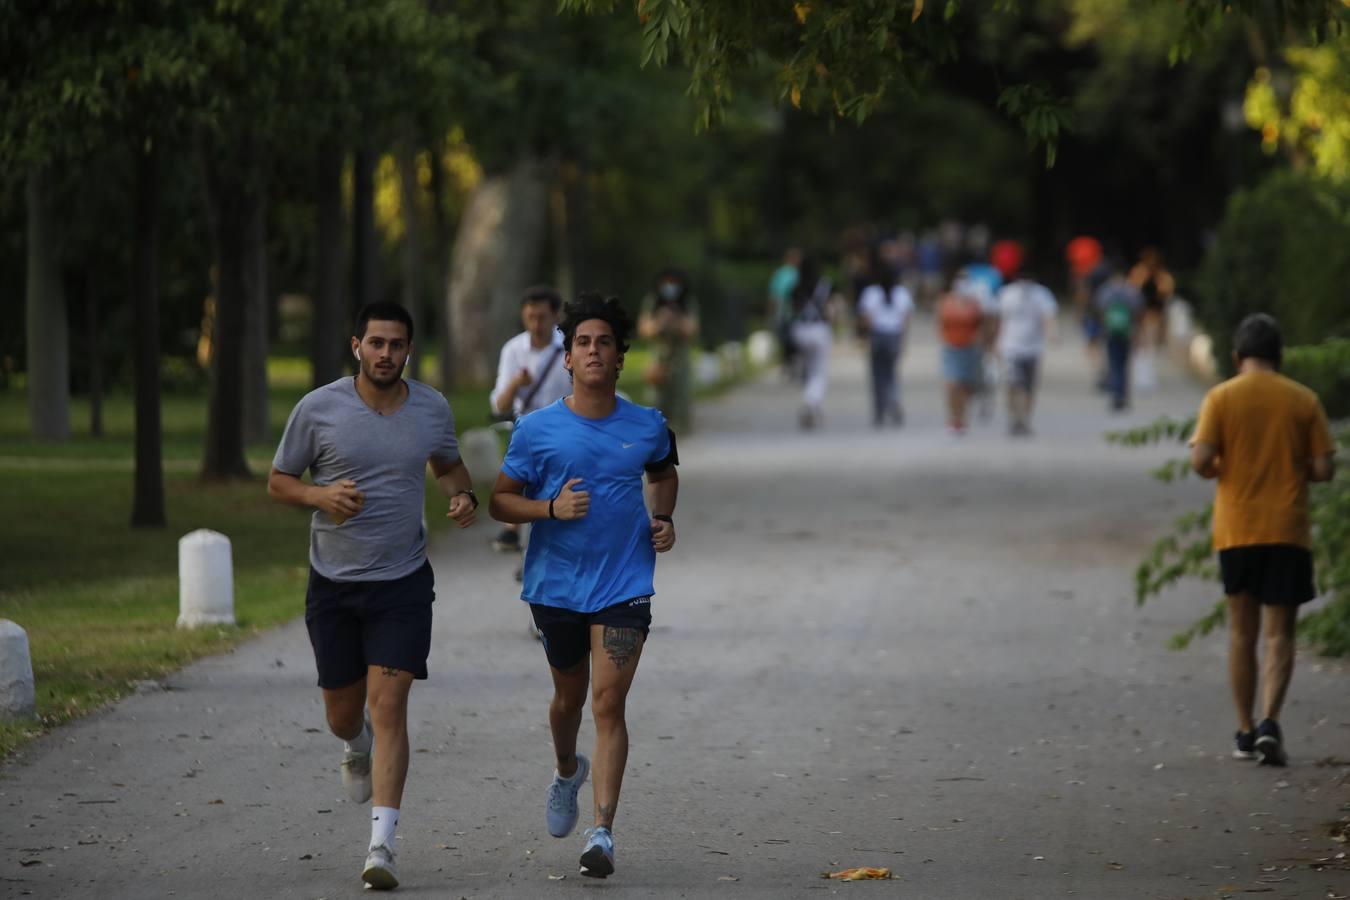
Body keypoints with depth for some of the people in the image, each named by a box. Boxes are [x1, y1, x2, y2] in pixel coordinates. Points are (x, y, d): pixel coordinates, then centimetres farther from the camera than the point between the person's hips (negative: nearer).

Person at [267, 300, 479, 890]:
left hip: (402, 582, 0)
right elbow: (278, 481, 1)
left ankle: (381, 843, -14)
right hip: (333, 583, 0)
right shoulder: (318, 408, -7)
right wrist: (322, 495, -19)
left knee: (388, 707, -12)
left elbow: (448, 464, 20)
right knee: (343, 715, 11)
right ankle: (359, 747, 50)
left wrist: (463, 496, -2)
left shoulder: (432, 409, 0)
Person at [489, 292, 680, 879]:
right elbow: (500, 501, 1)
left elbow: (664, 473, 24)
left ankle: (603, 833, -15)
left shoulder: (647, 427, 1)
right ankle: (567, 772, 50)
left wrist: (663, 519, 6)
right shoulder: (537, 430, -5)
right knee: (570, 694, 17)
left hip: (624, 584, -1)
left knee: (609, 702, -12)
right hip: (556, 583, 1)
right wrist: (551, 508, -17)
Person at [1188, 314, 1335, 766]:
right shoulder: (1303, 400, 0)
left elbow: (1201, 461, -11)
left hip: (1236, 529, 1)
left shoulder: (1221, 397, -3)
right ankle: (1270, 723, -18)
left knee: (1242, 633, 11)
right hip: (1287, 531, -1)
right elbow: (1324, 469, -3)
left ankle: (1246, 733, 13)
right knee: (1279, 634, 1)